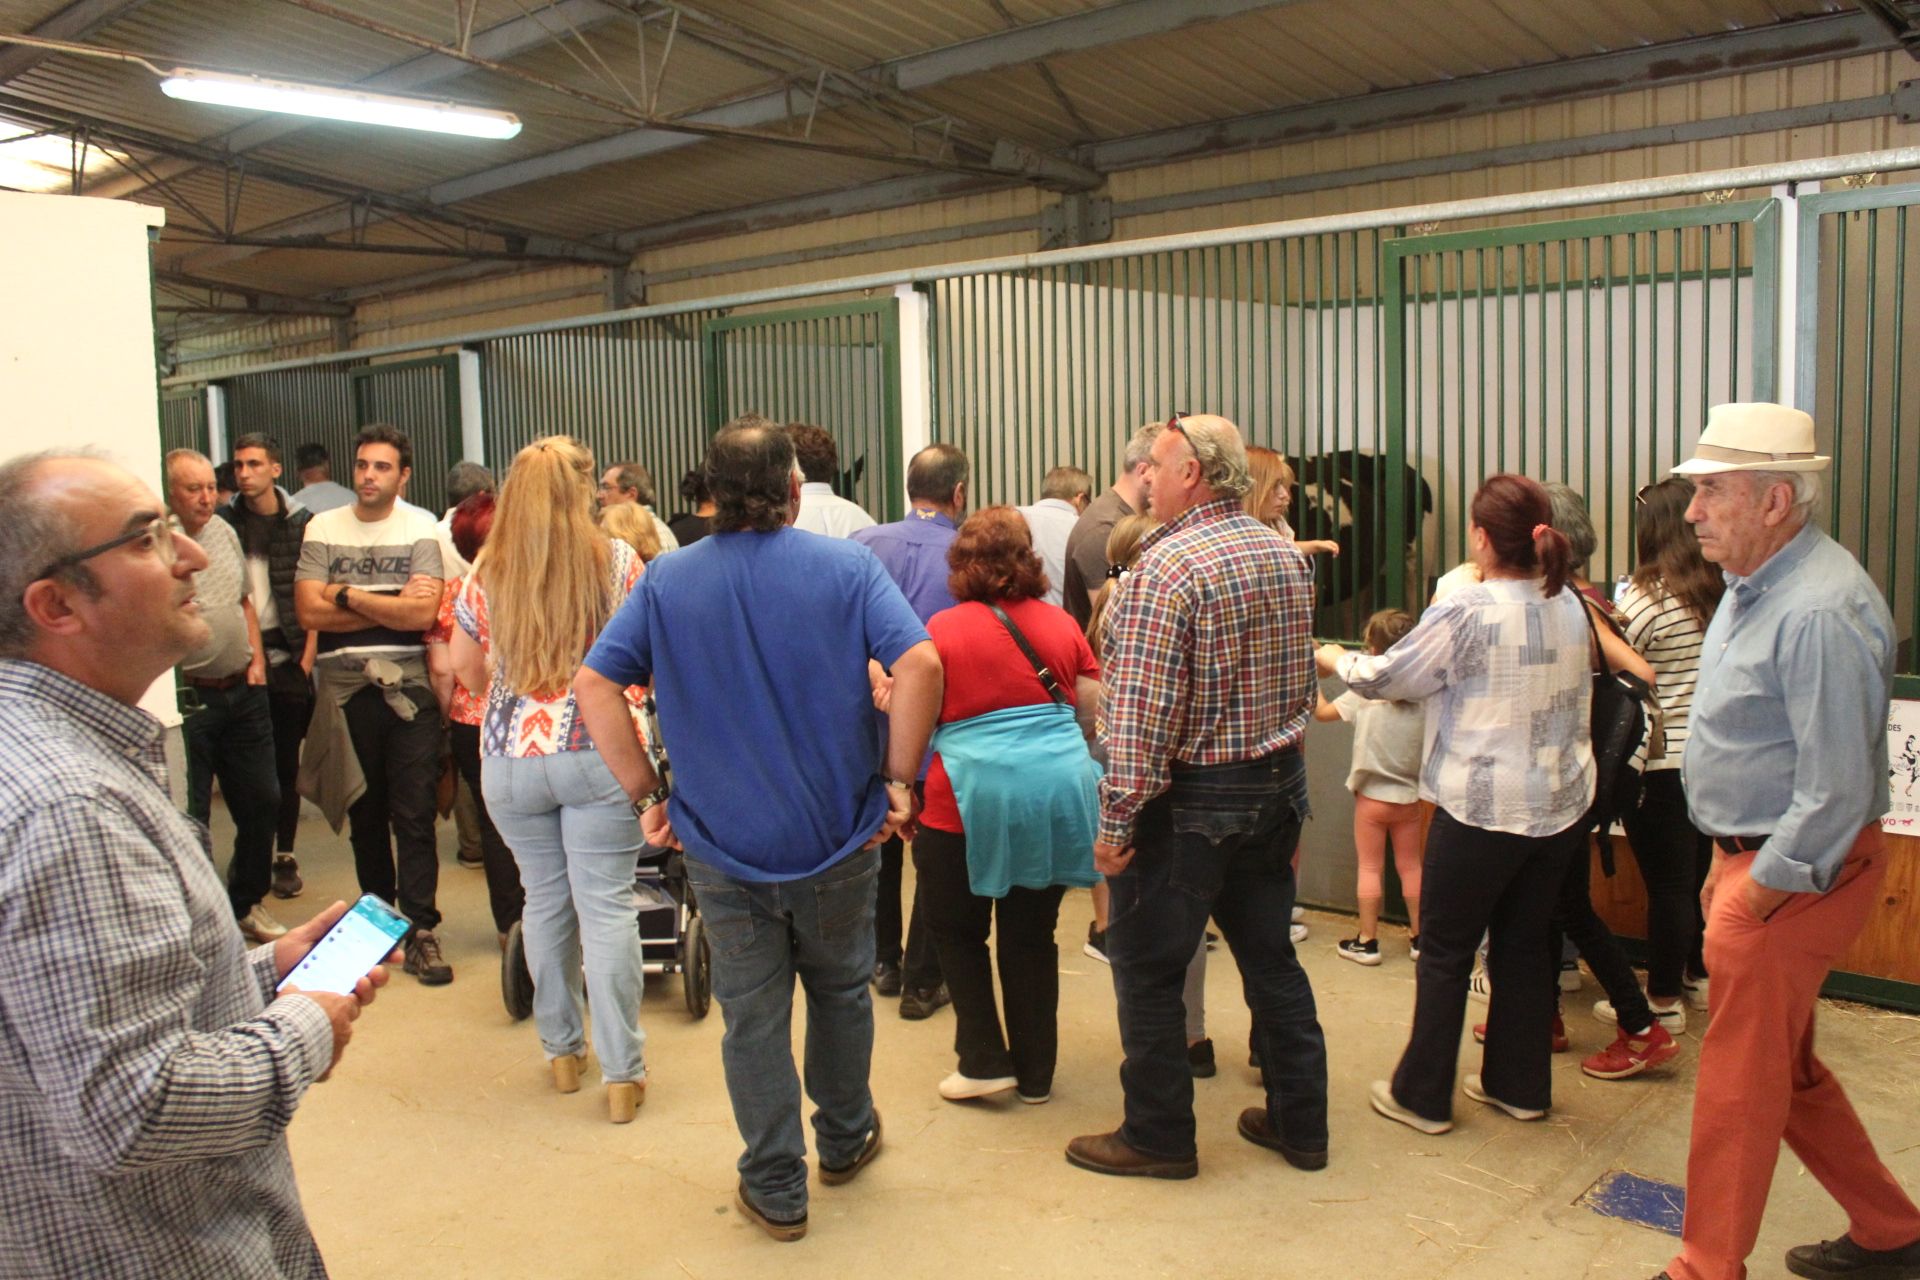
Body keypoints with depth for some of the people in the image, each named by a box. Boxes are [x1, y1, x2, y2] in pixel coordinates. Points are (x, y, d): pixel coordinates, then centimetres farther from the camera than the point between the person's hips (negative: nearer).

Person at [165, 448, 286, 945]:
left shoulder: (224, 531, 11)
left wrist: (257, 659, 11)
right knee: (189, 819, 2)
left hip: (243, 692, 7)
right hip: (188, 698, -7)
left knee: (261, 801, 14)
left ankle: (246, 903, 31)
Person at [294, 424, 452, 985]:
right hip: (344, 690, 2)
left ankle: (421, 931, 0)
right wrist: (392, 607, -7)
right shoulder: (322, 528, 6)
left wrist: (348, 595, -7)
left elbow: (424, 613, -12)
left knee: (414, 816, -4)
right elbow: (310, 612, -4)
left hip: (407, 689, -2)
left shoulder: (421, 528, 0)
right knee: (365, 814, 12)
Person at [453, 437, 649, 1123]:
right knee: (607, 907, 1)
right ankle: (622, 1072, 5)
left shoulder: (487, 573, 2)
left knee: (544, 900, 15)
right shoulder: (616, 561, -5)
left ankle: (562, 1050, 28)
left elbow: (465, 668, 13)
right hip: (600, 753, -2)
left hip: (511, 758, 2)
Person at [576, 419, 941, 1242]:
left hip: (722, 842, 0)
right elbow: (919, 664, -19)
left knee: (752, 1015, 12)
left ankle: (775, 1190, 23)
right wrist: (898, 777, -10)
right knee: (840, 988, 21)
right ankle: (844, 1141, 40)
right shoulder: (847, 566, -7)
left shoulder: (667, 580, -2)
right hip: (838, 833, 0)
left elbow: (593, 685, -8)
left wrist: (645, 795, -3)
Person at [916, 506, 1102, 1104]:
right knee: (1033, 936, 15)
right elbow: (1094, 709, 9)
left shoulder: (942, 628, -4)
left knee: (957, 930, 16)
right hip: (1059, 790, 4)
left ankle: (985, 1061, 14)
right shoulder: (1061, 623, 6)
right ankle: (1035, 1074, 23)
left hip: (973, 793, -4)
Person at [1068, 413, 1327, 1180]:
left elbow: (1141, 710, -23)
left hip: (1191, 799, -8)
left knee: (1147, 969, 7)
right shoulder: (1287, 557, 6)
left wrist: (1116, 820, -19)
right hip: (1278, 786, 8)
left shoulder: (1168, 566, -19)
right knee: (1271, 956, 19)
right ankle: (1300, 1123, 30)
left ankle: (1158, 1137, 19)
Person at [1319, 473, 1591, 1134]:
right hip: (1560, 804, 7)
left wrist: (1335, 659, 9)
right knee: (1523, 943, 18)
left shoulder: (1467, 611, -17)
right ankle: (1520, 1085, 30)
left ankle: (1422, 1096, 16)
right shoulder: (1569, 607, 3)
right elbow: (1575, 701, 14)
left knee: (1445, 951, 7)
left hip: (1481, 809, -6)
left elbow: (1383, 677, -8)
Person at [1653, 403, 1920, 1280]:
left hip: (1796, 875, -10)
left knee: (1740, 1083, 3)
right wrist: (1725, 862, 16)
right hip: (1756, 855, 10)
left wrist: (1753, 900, -18)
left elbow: (1837, 792, -25)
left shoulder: (1819, 611, -24)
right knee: (1787, 1070, 21)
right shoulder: (1751, 586, 8)